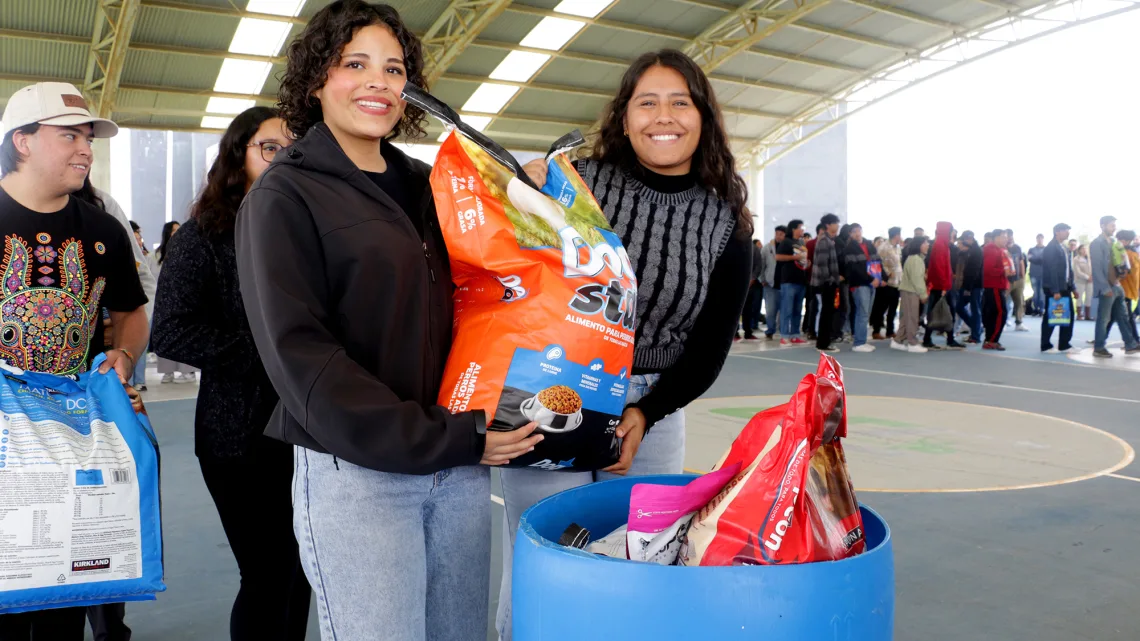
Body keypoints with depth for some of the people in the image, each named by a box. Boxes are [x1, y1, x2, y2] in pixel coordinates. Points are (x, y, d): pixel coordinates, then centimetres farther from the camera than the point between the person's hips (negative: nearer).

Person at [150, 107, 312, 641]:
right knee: (267, 576, 2)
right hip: (240, 434, -4)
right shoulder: (203, 236, -2)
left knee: (298, 571, 11)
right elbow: (169, 334, -11)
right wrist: (264, 353, -17)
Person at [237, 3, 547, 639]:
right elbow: (299, 353, -13)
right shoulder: (285, 195, -3)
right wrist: (441, 440, -17)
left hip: (462, 468, 5)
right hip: (355, 473, -5)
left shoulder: (426, 184, 12)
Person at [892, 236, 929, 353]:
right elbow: (916, 279, -19)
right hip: (910, 291, -10)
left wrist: (923, 293, 9)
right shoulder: (915, 259, -15)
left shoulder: (918, 258, 18)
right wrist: (923, 294, -15)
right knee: (912, 317, -5)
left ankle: (898, 341, 16)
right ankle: (913, 344, -1)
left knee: (906, 317, 12)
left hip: (909, 291, 10)